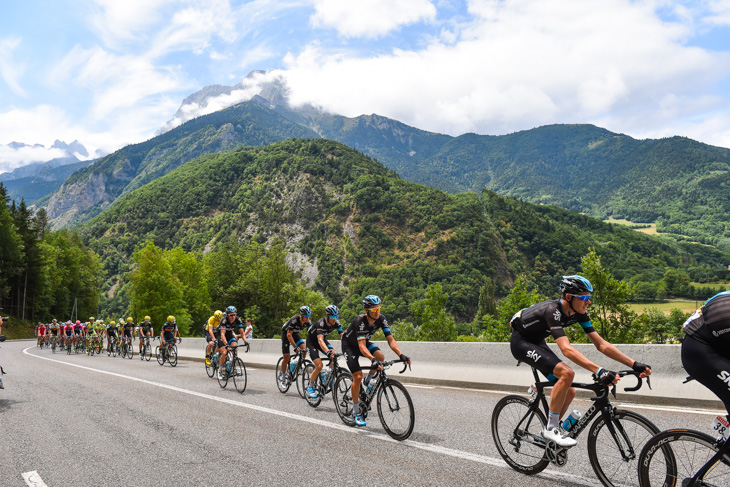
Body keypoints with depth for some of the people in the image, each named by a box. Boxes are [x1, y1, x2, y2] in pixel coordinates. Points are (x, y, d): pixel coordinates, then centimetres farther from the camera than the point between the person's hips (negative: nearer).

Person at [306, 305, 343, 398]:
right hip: (312, 342, -6)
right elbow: (320, 340, -48)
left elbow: (342, 336, -23)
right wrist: (328, 352, -64)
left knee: (334, 356, -17)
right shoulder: (321, 323, -36)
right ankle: (310, 388, 1)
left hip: (323, 339, 6)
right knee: (319, 366, -19)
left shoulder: (336, 323, -19)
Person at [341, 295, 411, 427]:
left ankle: (368, 381, 3)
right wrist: (372, 359, -61)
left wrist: (401, 355, -39)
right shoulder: (360, 321, -36)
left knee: (381, 356, -25)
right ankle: (356, 412, 0)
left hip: (364, 342, 5)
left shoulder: (381, 319, -20)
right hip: (349, 345, -5)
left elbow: (390, 339, -24)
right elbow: (362, 346, -44)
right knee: (357, 376, -16)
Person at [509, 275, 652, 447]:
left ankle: (548, 432, 20)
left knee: (569, 392, 1)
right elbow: (566, 349, -45)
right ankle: (551, 428, -15)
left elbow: (601, 344, -8)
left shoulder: (579, 313, -9)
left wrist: (635, 365, -15)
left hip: (537, 342, 9)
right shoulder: (553, 310, -33)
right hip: (521, 342, -9)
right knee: (566, 373, -28)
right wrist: (599, 371, -53)